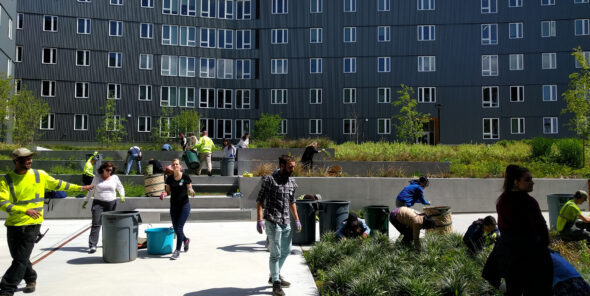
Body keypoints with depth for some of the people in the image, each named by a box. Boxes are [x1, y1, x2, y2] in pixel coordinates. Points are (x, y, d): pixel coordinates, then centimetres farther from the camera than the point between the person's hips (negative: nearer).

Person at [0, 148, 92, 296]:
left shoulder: (40, 175, 1)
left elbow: (57, 184, 16)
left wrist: (80, 188, 22)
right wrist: (25, 210, -27)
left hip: (32, 224, -1)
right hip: (13, 224, 2)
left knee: (21, 259, -6)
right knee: (18, 257, 15)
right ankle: (31, 280, 36)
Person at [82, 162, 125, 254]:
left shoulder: (114, 177, 5)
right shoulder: (97, 178, 4)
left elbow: (120, 188, 13)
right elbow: (91, 190, 14)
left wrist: (122, 196, -6)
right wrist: (86, 201, 14)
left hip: (111, 204, 1)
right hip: (98, 203, -1)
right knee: (96, 224, -11)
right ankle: (92, 245, -12)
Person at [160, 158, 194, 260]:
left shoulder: (185, 177, -8)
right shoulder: (169, 178, 2)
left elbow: (190, 191, -4)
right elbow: (168, 191, 10)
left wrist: (191, 191, -27)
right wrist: (164, 194, -11)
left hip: (184, 205, -4)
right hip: (173, 206, 4)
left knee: (179, 228, -8)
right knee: (175, 229, 10)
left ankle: (177, 251, 3)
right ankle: (185, 240, 40)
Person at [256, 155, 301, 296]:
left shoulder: (292, 181, 9)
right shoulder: (269, 180, -10)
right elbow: (260, 200, -11)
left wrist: (296, 219, 17)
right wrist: (259, 220, -18)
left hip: (286, 222, 7)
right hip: (272, 222, -7)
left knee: (286, 251, 18)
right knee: (275, 253, -2)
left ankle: (275, 275, 37)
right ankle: (276, 284, 11)